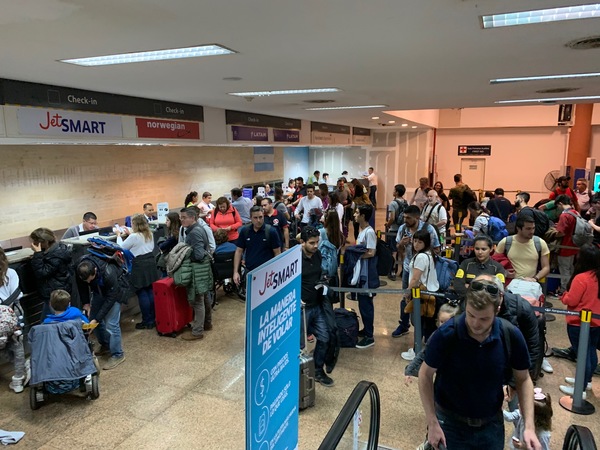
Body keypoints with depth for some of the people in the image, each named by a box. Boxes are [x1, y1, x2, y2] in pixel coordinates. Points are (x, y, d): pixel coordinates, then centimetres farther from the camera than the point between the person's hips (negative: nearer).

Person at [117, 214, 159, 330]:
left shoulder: (134, 237, -13)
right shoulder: (149, 234, 8)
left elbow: (121, 247, -4)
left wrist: (119, 235, 10)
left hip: (140, 265, -7)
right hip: (150, 262, 7)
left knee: (142, 294, 0)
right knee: (150, 291, 11)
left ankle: (147, 322, 6)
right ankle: (153, 318, 17)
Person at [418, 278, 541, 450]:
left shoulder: (511, 336, -17)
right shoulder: (446, 335, -23)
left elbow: (523, 379, -2)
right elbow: (425, 375, -11)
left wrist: (529, 426, -10)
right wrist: (432, 423, -13)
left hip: (491, 423, 2)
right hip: (450, 422, -2)